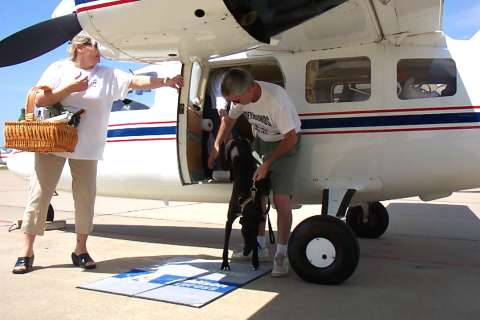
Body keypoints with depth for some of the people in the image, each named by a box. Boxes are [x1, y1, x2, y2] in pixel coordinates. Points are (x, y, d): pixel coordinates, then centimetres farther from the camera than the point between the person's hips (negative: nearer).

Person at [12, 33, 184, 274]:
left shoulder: (108, 75, 8)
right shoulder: (58, 69, 3)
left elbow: (138, 81, -1)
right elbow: (40, 100, -4)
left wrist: (165, 82, -11)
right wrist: (71, 87, -11)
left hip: (87, 148, 2)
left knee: (85, 198, 1)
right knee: (39, 195, 1)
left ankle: (81, 250, 15)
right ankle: (27, 252, 11)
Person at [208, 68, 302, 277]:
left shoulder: (277, 100, -35)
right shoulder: (241, 96, -15)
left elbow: (291, 138, -27)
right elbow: (229, 119, 6)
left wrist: (267, 164, -25)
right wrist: (216, 146, -2)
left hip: (286, 143, -6)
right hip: (260, 141, 6)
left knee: (281, 200, -12)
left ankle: (281, 254, 0)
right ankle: (259, 244, 23)